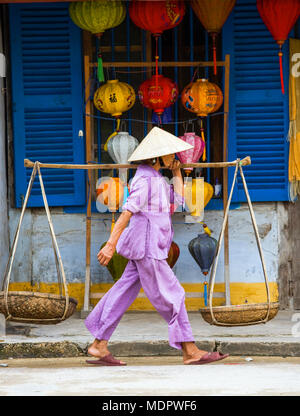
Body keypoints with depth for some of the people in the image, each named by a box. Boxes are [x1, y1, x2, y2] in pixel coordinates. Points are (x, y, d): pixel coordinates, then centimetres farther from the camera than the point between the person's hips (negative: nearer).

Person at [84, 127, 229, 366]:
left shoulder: (156, 179, 18)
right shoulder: (144, 180, -13)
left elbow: (177, 201, 14)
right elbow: (128, 211, -19)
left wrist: (177, 171, 16)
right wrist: (111, 244, -24)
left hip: (151, 247, 10)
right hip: (146, 246, -10)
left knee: (124, 293, 8)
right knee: (170, 295, -6)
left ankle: (99, 346, 8)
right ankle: (190, 351, -3)